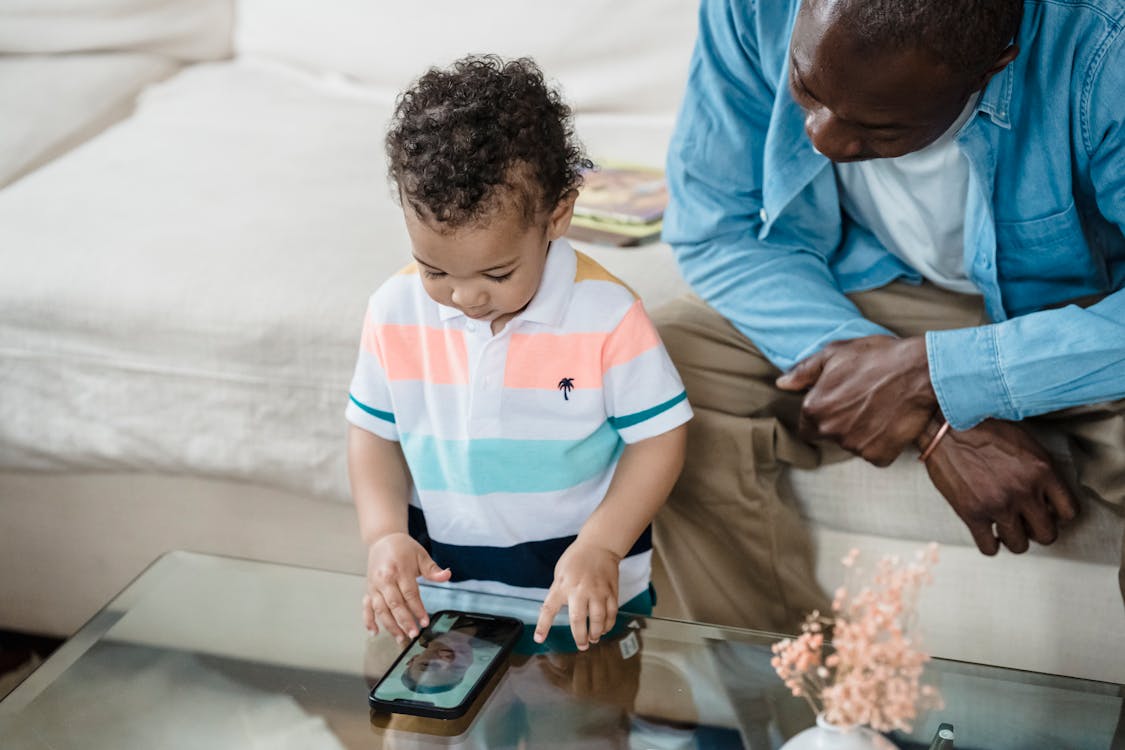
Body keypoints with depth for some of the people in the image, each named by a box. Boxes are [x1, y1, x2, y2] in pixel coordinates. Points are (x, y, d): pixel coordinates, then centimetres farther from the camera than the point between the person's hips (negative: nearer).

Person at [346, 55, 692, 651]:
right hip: (440, 583, 4)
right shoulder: (395, 312, -4)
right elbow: (374, 429, 8)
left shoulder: (607, 316, -14)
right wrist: (383, 534, -8)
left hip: (583, 592, -3)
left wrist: (601, 547, -17)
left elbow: (659, 436, -7)